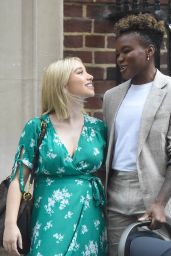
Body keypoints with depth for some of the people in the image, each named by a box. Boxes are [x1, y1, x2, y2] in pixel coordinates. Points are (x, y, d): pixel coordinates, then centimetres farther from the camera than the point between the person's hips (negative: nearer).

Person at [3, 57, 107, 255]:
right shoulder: (37, 128, -3)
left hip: (90, 218, 3)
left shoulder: (98, 128, 5)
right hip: (50, 219, -3)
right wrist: (10, 224, -13)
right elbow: (18, 178, -4)